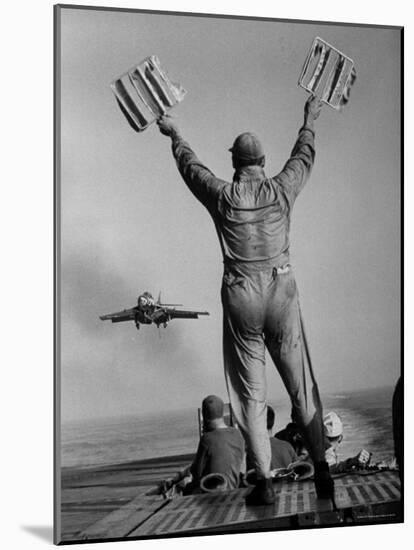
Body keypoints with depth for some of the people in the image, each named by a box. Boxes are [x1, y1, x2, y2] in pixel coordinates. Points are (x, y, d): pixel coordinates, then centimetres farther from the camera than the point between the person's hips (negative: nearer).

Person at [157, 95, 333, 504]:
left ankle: (264, 481, 5)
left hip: (240, 299, -1)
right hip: (281, 292, 1)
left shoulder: (222, 196, -5)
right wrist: (309, 121, 37)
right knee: (301, 386, 10)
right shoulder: (281, 190, -2)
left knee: (250, 393, 5)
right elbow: (304, 156, 18)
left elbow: (190, 166, 14)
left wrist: (175, 136, 33)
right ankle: (321, 467, 12)